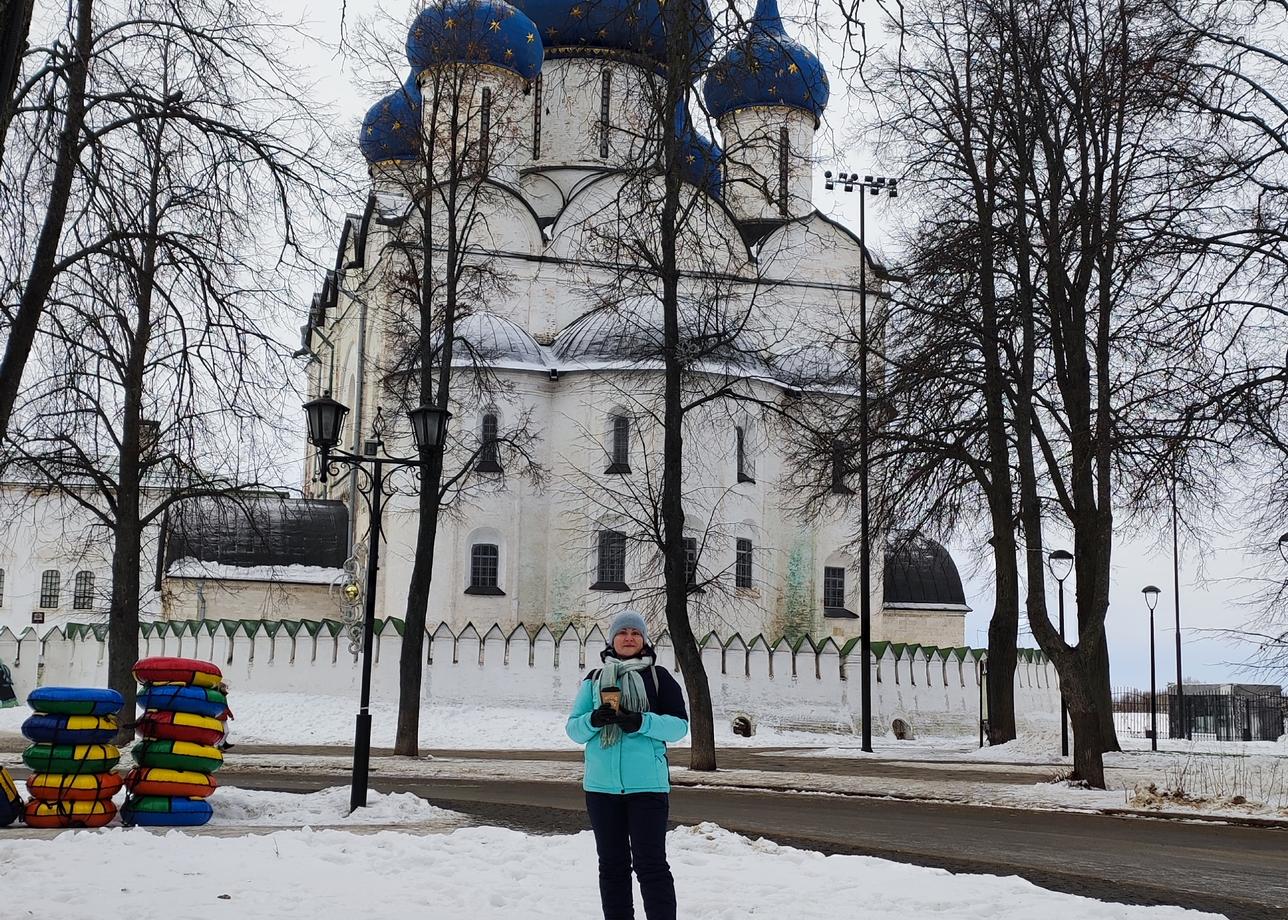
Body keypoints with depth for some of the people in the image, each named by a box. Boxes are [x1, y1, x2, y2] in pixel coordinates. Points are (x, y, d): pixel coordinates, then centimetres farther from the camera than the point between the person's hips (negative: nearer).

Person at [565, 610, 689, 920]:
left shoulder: (659, 677, 4)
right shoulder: (594, 679, 11)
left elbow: (679, 725, -3)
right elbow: (574, 729, 6)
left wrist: (642, 722, -19)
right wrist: (593, 720, -16)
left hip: (647, 785, -3)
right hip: (601, 786, 3)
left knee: (650, 864, -5)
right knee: (612, 865, 11)